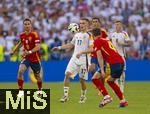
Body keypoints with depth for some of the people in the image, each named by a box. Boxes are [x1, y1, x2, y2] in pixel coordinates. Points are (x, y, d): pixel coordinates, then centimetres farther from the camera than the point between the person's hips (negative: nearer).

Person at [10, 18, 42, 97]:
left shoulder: (34, 35, -17)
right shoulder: (22, 35, 0)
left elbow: (38, 47, -27)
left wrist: (29, 52, -41)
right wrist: (14, 51, 23)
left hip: (35, 58, -3)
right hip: (26, 58, 3)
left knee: (37, 76, 11)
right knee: (20, 71, -22)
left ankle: (40, 90, 40)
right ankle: (20, 91, -15)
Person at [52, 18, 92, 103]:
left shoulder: (89, 35, -6)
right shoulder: (77, 35, 16)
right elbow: (71, 45, 29)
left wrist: (82, 52, -28)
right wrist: (59, 48, 24)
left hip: (84, 60, -6)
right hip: (74, 58, 6)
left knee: (82, 79, -1)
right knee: (67, 74, -10)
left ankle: (83, 96, 23)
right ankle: (66, 95, -7)